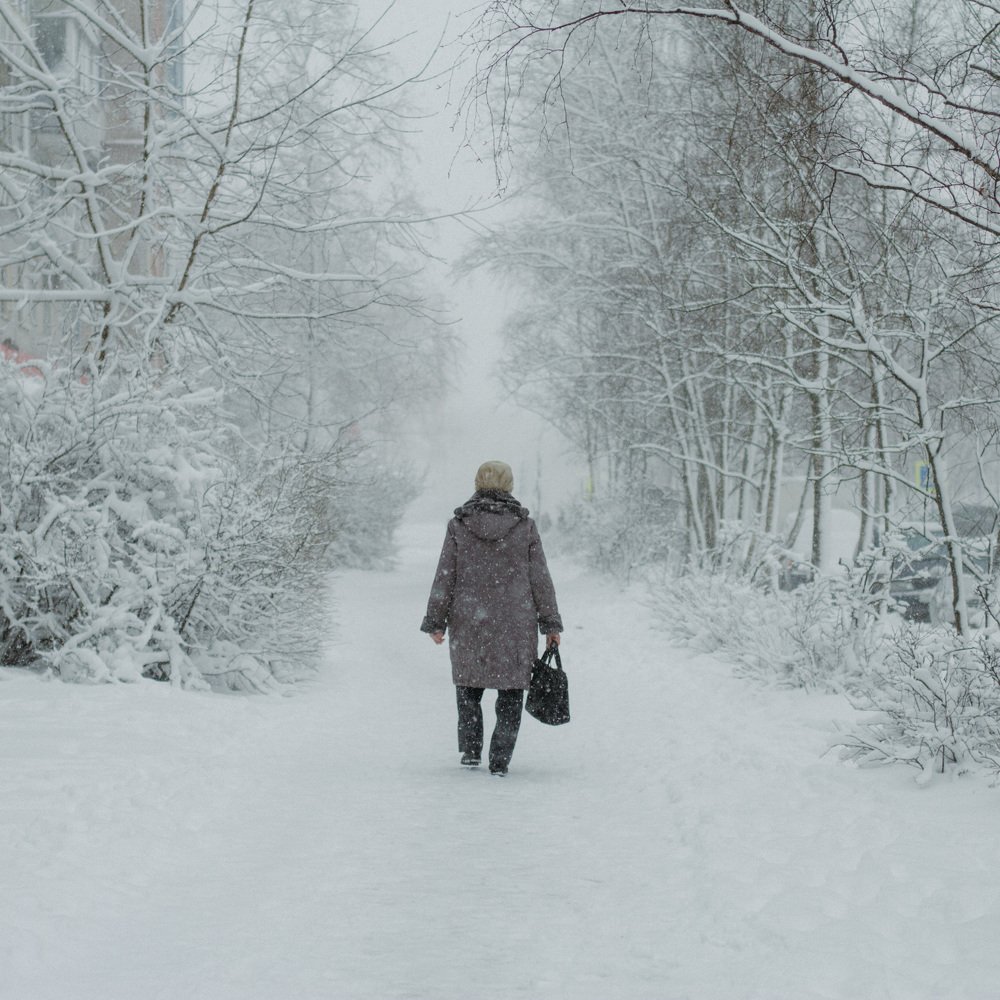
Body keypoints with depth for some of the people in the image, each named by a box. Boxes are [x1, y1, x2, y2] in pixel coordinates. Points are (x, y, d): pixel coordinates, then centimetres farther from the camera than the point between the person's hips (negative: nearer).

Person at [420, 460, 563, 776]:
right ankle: (500, 759, 2)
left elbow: (444, 578, -1)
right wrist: (550, 623, 7)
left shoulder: (458, 525, -2)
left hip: (468, 623, 1)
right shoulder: (525, 526, -2)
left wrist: (436, 622, 6)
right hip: (516, 626, -1)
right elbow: (540, 578, 1)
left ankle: (470, 750, 14)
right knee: (511, 691, 8)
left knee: (469, 686, 20)